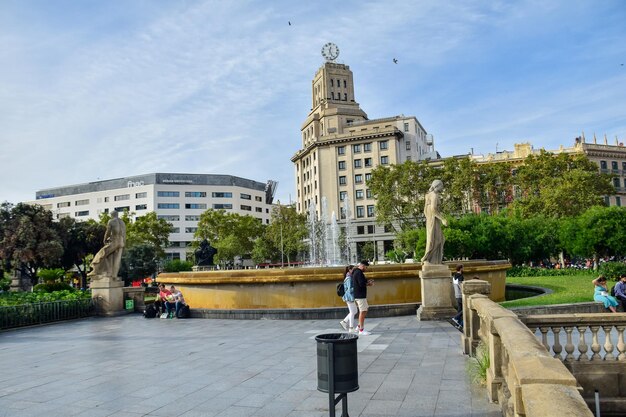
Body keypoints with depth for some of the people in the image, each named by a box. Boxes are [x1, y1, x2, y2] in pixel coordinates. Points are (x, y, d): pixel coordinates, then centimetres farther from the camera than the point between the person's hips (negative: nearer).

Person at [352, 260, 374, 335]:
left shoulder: (356, 272, 16)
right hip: (360, 296, -10)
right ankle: (361, 330, -3)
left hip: (358, 295, 10)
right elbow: (362, 284, -24)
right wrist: (368, 284, -7)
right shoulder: (359, 273, -17)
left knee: (364, 310, 17)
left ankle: (359, 326, 20)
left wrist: (367, 281, 7)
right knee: (363, 311, -6)